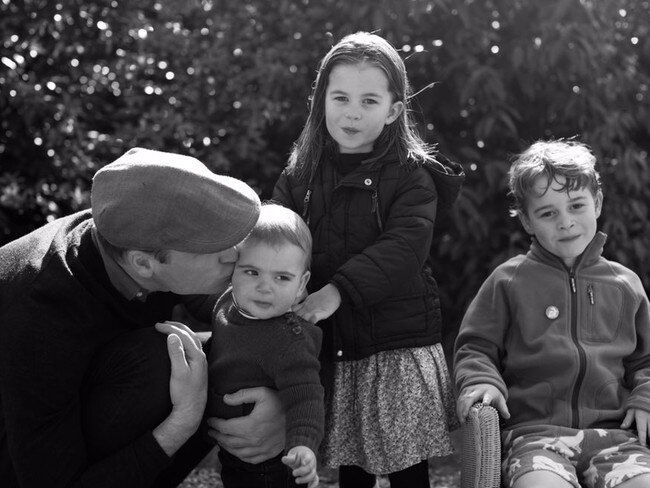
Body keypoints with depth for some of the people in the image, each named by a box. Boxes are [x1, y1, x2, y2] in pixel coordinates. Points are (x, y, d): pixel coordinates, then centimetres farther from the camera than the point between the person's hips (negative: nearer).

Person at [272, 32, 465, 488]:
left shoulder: (412, 175, -5)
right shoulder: (299, 177, 8)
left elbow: (403, 248, -19)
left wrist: (338, 289, -31)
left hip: (400, 345, -3)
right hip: (332, 348, 4)